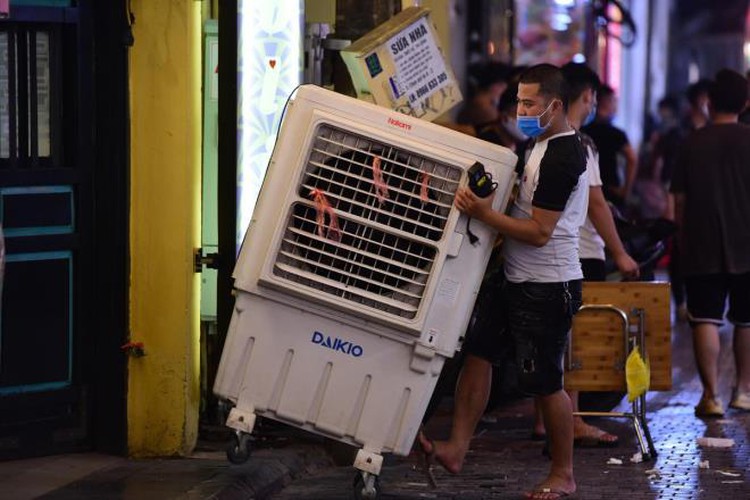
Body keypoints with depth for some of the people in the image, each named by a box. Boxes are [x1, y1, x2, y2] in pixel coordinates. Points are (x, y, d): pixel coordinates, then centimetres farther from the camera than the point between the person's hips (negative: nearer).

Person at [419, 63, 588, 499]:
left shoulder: (562, 158, -20)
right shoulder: (548, 145, 13)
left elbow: (539, 233, -23)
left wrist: (485, 214, -26)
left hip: (547, 287, -10)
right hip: (521, 280, 10)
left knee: (546, 381, -1)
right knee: (478, 352, 4)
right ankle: (458, 447, 3)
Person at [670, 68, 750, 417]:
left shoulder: (693, 143, 0)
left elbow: (679, 200, 4)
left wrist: (684, 241, 15)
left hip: (702, 250, 0)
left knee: (705, 320, -2)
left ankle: (711, 395, -9)